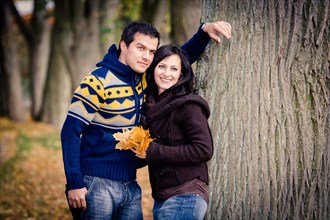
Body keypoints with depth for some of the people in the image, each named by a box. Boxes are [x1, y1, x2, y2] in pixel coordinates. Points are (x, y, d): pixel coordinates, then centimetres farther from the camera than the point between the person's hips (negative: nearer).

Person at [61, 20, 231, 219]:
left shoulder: (143, 79, 7)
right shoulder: (99, 81, -12)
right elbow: (71, 132, -14)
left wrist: (205, 31, 0)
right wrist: (74, 184, -18)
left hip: (130, 186, 7)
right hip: (97, 185, -7)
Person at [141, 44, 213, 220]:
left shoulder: (188, 105, -10)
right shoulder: (151, 105, 12)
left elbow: (204, 150, -17)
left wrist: (153, 151, -16)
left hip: (185, 198, -7)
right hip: (161, 198, 7)